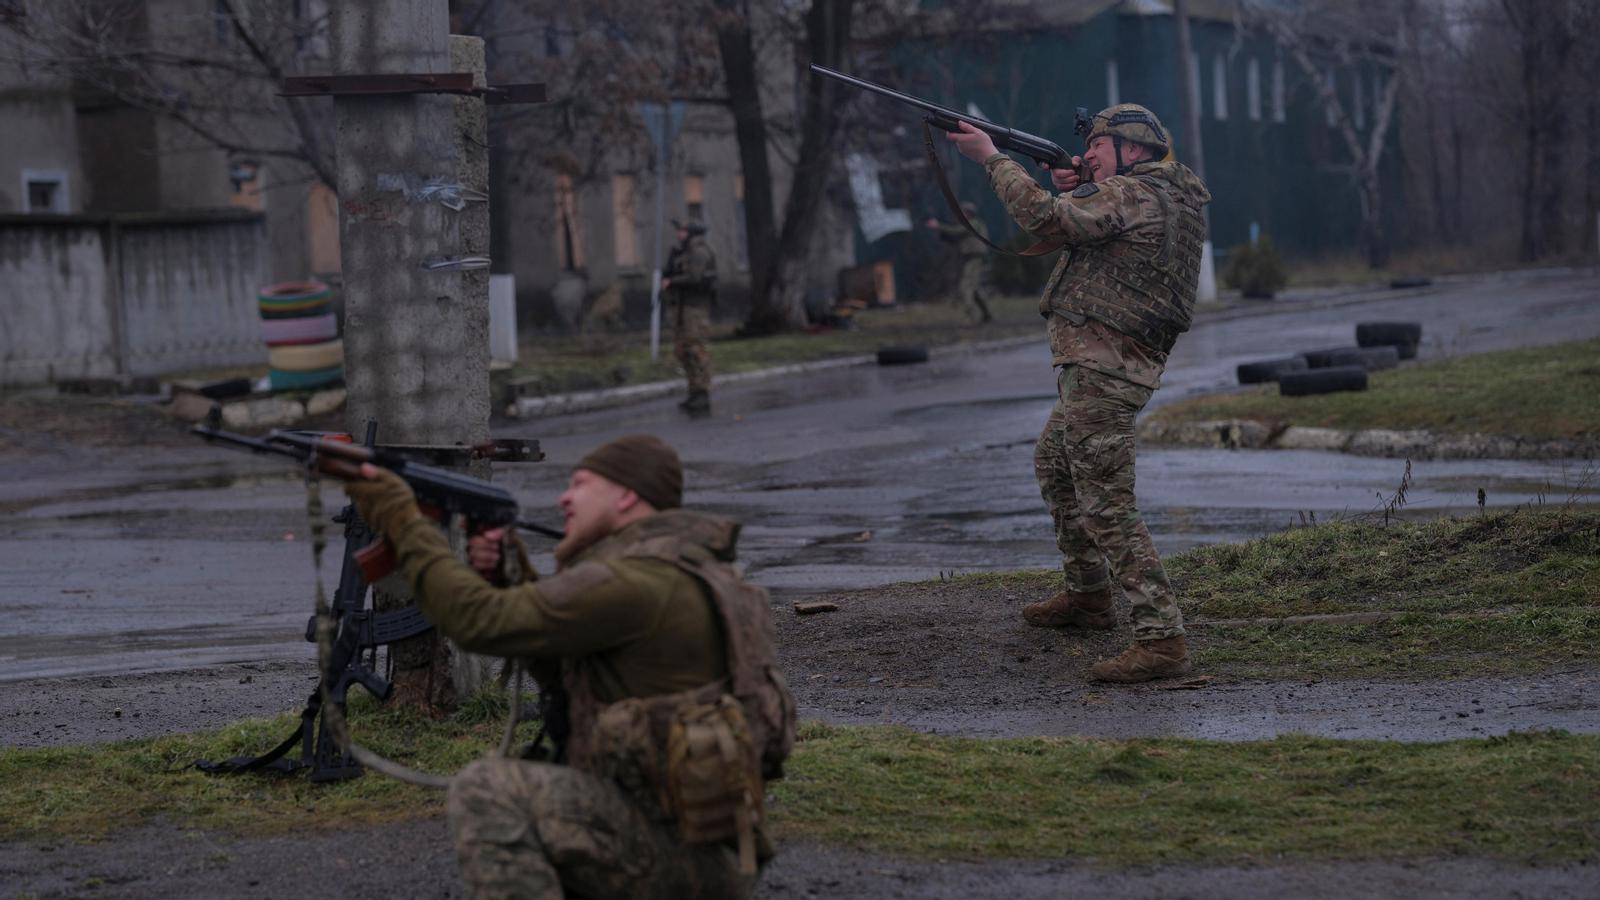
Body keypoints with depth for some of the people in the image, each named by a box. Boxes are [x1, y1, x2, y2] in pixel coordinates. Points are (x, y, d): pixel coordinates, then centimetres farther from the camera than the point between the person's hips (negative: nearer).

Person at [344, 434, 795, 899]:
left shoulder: (635, 582, -15)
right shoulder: (690, 573, 17)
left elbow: (481, 623, -14)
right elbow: (564, 673, 23)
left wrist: (403, 521, -4)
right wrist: (506, 579, 9)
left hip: (680, 853, -10)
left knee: (487, 791, -20)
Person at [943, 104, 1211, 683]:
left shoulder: (1128, 195, -15)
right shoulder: (1175, 200, 15)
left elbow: (1043, 218, -25)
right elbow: (1083, 232, 23)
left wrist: (992, 158, -14)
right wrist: (1077, 192, 5)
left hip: (1099, 368, -11)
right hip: (1109, 367, 11)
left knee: (1107, 506, -14)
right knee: (1054, 466, 30)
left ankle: (1162, 640, -19)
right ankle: (1088, 596, 41)